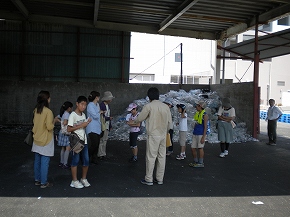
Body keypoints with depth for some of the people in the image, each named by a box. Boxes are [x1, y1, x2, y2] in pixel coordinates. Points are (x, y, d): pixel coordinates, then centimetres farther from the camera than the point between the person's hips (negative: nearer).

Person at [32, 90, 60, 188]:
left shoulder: (36, 110, 4)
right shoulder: (48, 111, -18)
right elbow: (49, 127, -20)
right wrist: (54, 121, -2)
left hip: (37, 140, 7)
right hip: (45, 141, -7)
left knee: (37, 161, 15)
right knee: (45, 162, 1)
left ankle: (37, 180, 25)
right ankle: (43, 183, 8)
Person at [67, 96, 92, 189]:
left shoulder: (83, 115, 11)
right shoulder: (73, 115, -12)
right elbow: (69, 129, -15)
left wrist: (87, 123, -1)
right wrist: (80, 126, -19)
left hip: (84, 141, 7)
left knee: (86, 161, 9)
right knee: (75, 161, 3)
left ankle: (84, 179, 25)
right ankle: (74, 181, 14)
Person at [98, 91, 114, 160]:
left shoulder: (108, 105, 12)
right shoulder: (101, 105, -15)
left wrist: (110, 125, 17)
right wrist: (109, 118, -19)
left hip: (107, 125, 9)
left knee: (105, 140, 12)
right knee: (102, 140, -4)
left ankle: (103, 153, 19)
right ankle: (101, 155, 3)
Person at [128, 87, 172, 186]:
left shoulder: (149, 106, -11)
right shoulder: (166, 106, 4)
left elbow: (140, 118, -1)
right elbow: (169, 122, 7)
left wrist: (133, 121, 20)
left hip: (153, 135, -5)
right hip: (163, 135, 5)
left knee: (151, 157, 2)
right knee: (162, 157, 10)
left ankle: (148, 179, 8)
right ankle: (160, 179, 19)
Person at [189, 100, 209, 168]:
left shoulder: (205, 115, -11)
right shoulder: (197, 114, 12)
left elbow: (205, 126, -14)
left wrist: (203, 137, -18)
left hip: (201, 134, -8)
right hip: (195, 134, 8)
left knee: (200, 148, 1)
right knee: (193, 148, 8)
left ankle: (200, 163, 11)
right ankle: (195, 161, 22)